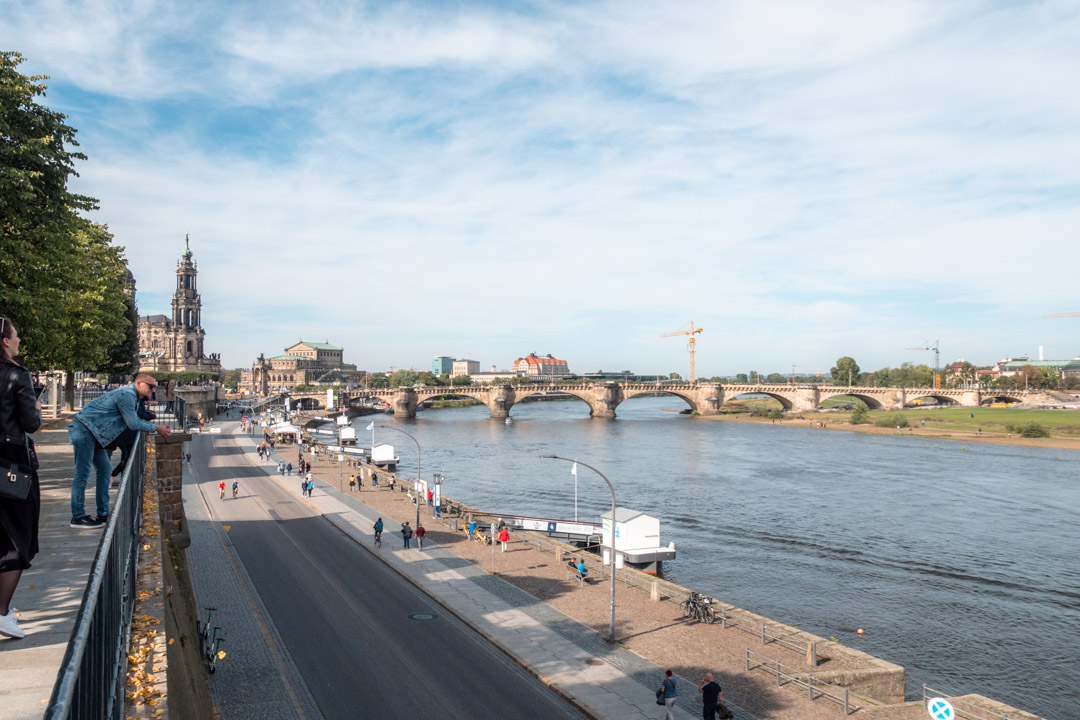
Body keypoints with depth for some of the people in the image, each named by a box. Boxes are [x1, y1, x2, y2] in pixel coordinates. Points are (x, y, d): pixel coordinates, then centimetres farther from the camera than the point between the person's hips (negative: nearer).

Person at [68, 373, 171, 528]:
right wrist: (156, 428, -8)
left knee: (104, 469, 10)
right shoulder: (126, 394, -18)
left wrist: (158, 427, 9)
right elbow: (133, 424, -19)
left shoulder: (131, 395, 15)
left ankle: (103, 514, 15)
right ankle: (78, 517, -2)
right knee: (82, 473, -7)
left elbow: (135, 420, 20)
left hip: (91, 433, 11)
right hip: (84, 429, -11)